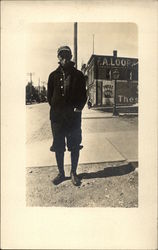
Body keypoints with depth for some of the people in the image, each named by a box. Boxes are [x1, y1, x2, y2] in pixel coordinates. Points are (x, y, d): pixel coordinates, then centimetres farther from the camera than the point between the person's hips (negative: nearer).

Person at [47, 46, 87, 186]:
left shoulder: (78, 75, 5)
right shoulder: (54, 75, 8)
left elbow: (83, 95, 8)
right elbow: (49, 95, 12)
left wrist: (78, 107, -4)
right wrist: (55, 108, 1)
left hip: (74, 116, -1)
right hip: (57, 117, 1)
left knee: (75, 147, 5)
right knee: (58, 147, 7)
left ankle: (73, 173, 21)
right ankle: (61, 173, 22)